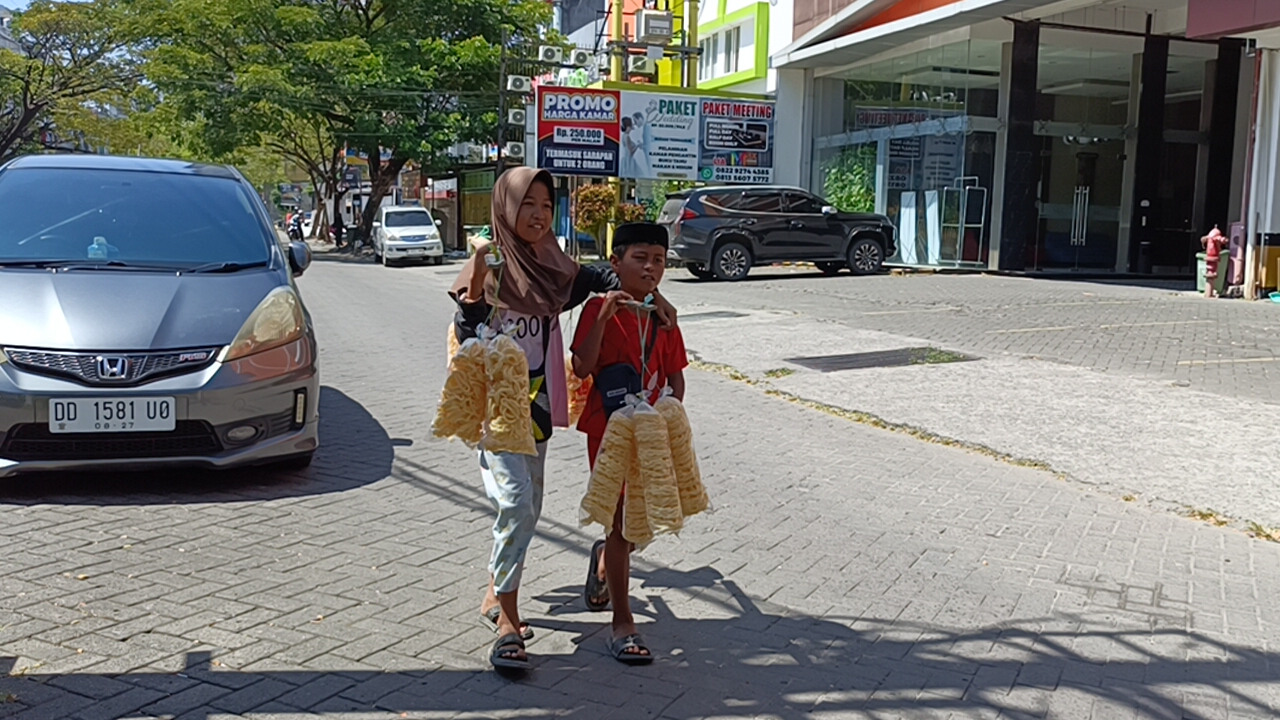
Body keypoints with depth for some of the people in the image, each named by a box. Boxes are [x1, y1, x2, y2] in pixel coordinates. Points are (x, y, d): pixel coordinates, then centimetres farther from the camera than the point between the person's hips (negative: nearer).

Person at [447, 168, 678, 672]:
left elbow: (598, 277, 23)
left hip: (536, 403, 7)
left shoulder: (551, 268, 6)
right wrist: (474, 288, -31)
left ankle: (496, 596, 31)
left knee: (527, 509, 13)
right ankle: (508, 623, -8)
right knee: (516, 505, -16)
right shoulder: (489, 264, -10)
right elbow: (466, 337, -15)